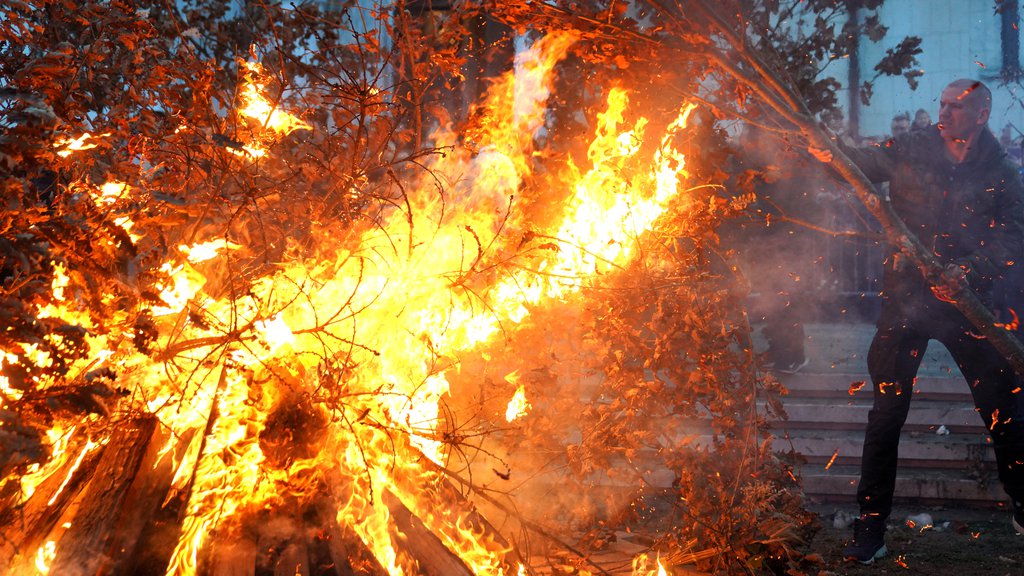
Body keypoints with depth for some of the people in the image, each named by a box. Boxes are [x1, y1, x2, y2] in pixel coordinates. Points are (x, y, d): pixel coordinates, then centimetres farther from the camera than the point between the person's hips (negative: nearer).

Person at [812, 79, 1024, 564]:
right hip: (906, 298, -1)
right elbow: (869, 164, -7)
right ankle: (870, 528, 7)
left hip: (967, 301, 1)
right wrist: (831, 154, -29)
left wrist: (969, 271, -19)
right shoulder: (914, 151, 2)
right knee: (887, 411, 0)